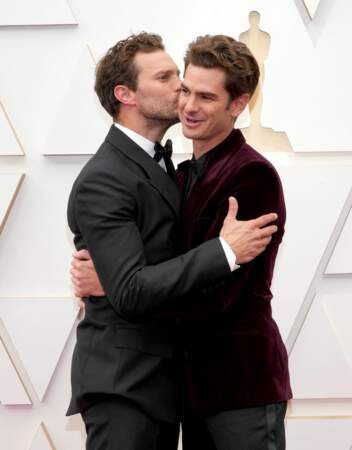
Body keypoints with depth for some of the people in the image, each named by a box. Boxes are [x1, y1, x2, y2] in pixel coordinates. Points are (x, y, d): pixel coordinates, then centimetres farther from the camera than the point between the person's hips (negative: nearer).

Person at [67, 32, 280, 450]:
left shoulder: (158, 163, 12)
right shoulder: (102, 181, -18)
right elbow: (129, 293, -27)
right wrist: (224, 251, -26)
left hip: (161, 379, 9)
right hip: (122, 385, -9)